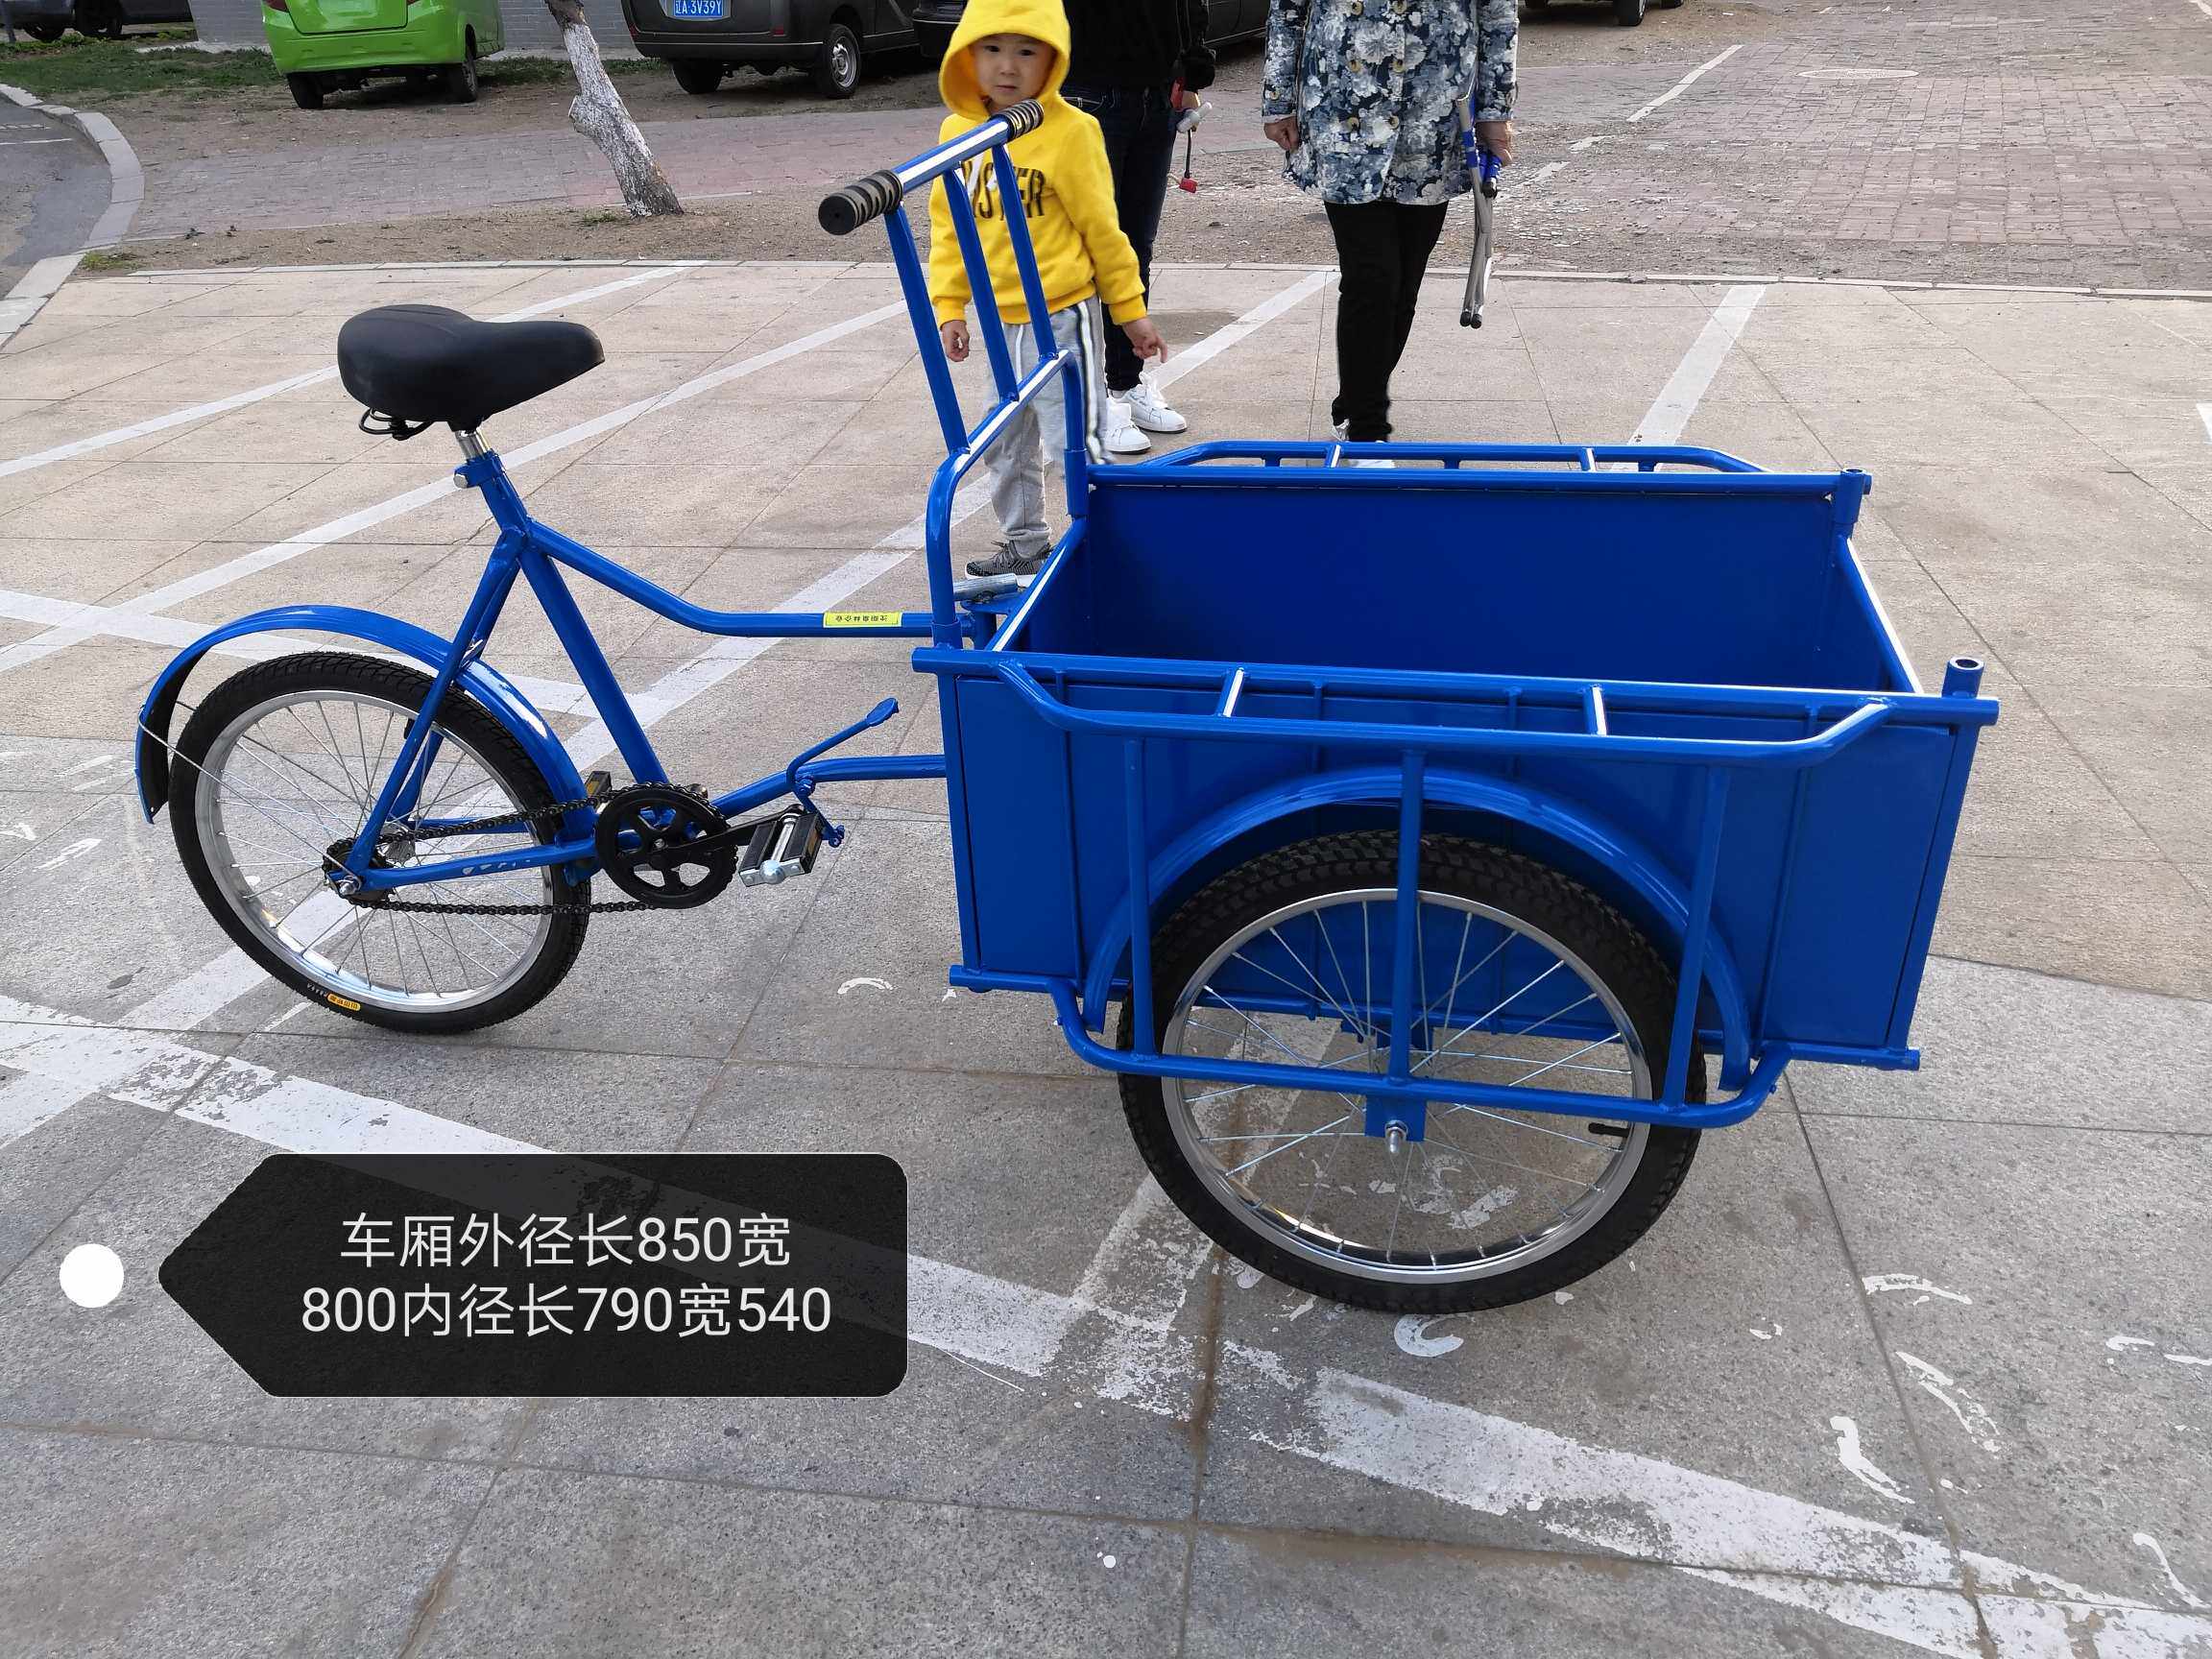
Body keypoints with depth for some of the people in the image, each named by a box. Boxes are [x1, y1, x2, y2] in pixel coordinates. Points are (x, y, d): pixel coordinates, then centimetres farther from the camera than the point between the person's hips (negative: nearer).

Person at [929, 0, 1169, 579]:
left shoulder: (1070, 131, -13)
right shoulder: (957, 132, 1)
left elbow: (1101, 227, -7)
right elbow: (948, 226, 9)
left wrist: (1130, 309, -1)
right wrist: (949, 306, 3)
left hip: (1061, 316, -6)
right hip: (1000, 320, 6)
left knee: (1075, 442, -3)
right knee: (1007, 444, 17)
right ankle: (1025, 544, 34)